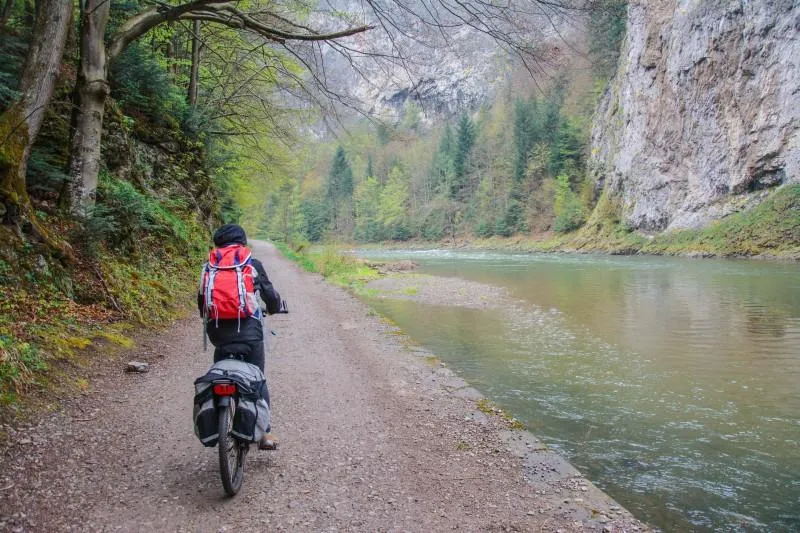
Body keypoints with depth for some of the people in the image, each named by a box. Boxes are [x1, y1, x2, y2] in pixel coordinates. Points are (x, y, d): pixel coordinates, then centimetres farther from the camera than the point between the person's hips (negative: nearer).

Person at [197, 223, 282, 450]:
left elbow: (201, 298, 15)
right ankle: (264, 432, 10)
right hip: (250, 332, -1)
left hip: (219, 332, 2)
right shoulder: (253, 265, 4)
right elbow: (270, 295, 7)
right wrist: (274, 308, 30)